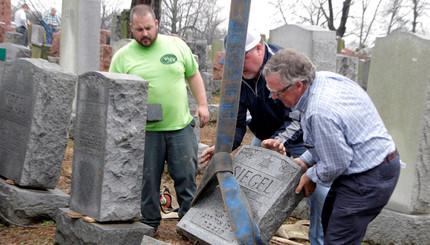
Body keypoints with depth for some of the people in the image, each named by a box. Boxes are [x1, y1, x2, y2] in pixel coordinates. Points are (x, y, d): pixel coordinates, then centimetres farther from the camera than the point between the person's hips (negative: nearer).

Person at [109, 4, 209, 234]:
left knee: (186, 176, 6)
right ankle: (148, 223, 24)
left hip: (181, 126, 1)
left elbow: (193, 75, 15)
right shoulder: (122, 56, 1)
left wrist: (202, 104, 6)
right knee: (147, 179, 7)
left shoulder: (176, 45, 7)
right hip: (145, 130, -1)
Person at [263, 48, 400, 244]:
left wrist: (311, 176, -2)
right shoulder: (323, 78, -2)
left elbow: (336, 164, -21)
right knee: (329, 220, 22)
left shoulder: (320, 112, -33)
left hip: (369, 178, -11)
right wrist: (306, 160, 10)